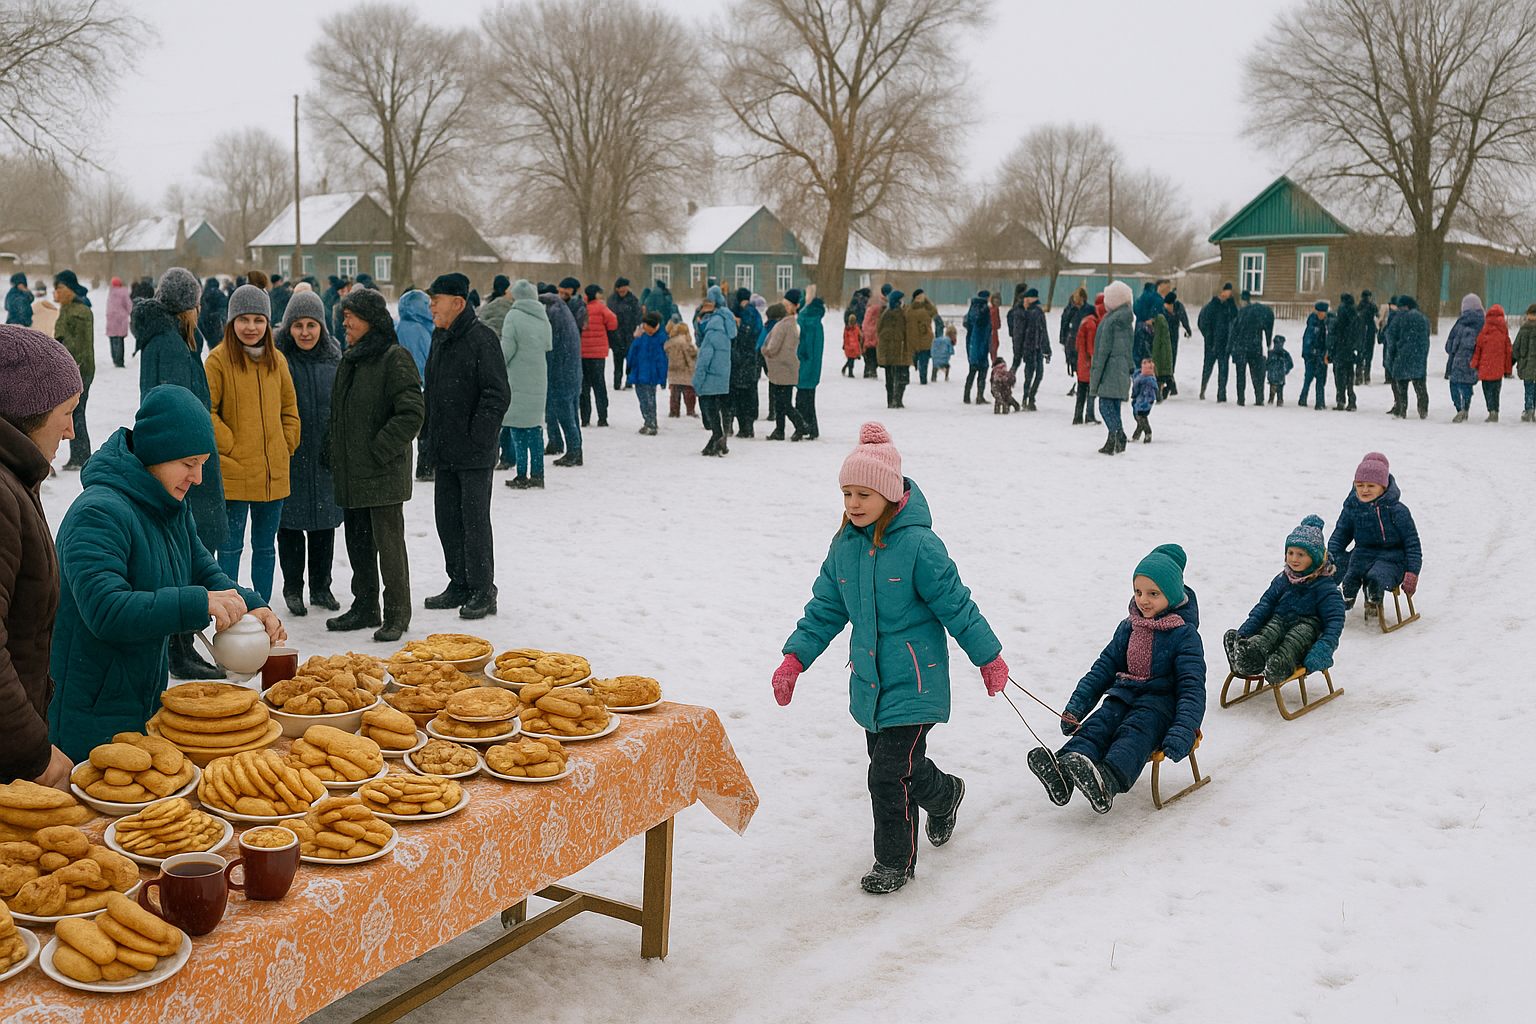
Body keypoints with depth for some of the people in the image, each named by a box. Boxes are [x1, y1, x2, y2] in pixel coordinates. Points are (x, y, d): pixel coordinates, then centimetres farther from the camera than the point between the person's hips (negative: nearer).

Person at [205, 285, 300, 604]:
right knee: (231, 547, 1)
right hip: (233, 471, -5)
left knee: (265, 547, 14)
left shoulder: (276, 360, 9)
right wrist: (229, 445, -13)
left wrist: (287, 444, 9)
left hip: (274, 472, 5)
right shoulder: (219, 360, -7)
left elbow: (289, 407, 20)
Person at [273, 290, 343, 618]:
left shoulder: (334, 358, 5)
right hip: (288, 455, -3)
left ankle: (321, 587, 22)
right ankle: (293, 589, 17)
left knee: (325, 522, 10)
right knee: (290, 522, 4)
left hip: (325, 455, 3)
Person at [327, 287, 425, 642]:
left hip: (383, 473, -8)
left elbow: (412, 412, -17)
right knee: (358, 543, 15)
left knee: (389, 543, -3)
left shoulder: (394, 358, -11)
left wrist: (379, 450, -16)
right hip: (350, 473, 8)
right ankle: (365, 608, 27)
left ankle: (397, 615, 7)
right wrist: (333, 451, 13)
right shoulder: (349, 359, 16)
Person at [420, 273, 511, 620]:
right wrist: (429, 435, 14)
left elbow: (498, 395, -17)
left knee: (475, 521, -2)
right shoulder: (440, 338, 13)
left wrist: (477, 439, -17)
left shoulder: (482, 338, -13)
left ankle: (483, 593, 8)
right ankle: (459, 586, 24)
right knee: (447, 519, 13)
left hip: (474, 453, -8)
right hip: (444, 453, 8)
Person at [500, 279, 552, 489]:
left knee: (518, 427, -1)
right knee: (535, 426, 11)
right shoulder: (543, 318, 9)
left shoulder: (513, 316, -9)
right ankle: (537, 474, 13)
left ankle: (522, 476, -2)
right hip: (539, 380, 6)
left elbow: (507, 349, -11)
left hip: (518, 379, -6)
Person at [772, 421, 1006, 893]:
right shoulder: (844, 545, 3)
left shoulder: (918, 544, -17)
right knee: (901, 765, 16)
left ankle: (895, 861, 19)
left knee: (889, 774, -5)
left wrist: (988, 657, -2)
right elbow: (825, 608, 11)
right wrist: (795, 657, 4)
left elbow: (956, 605, -10)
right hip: (868, 681, 7)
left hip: (913, 681, -6)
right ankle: (944, 794, 44)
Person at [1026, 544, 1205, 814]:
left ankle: (1107, 781, -63)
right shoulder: (1129, 627, 15)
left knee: (1135, 732, -35)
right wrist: (1076, 705, 9)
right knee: (1098, 724, -25)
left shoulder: (1184, 634, -5)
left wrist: (1183, 731, -26)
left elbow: (1192, 687, -11)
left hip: (1161, 700, -5)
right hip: (1125, 692, 5)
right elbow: (1106, 665, 20)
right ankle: (1063, 770, -53)